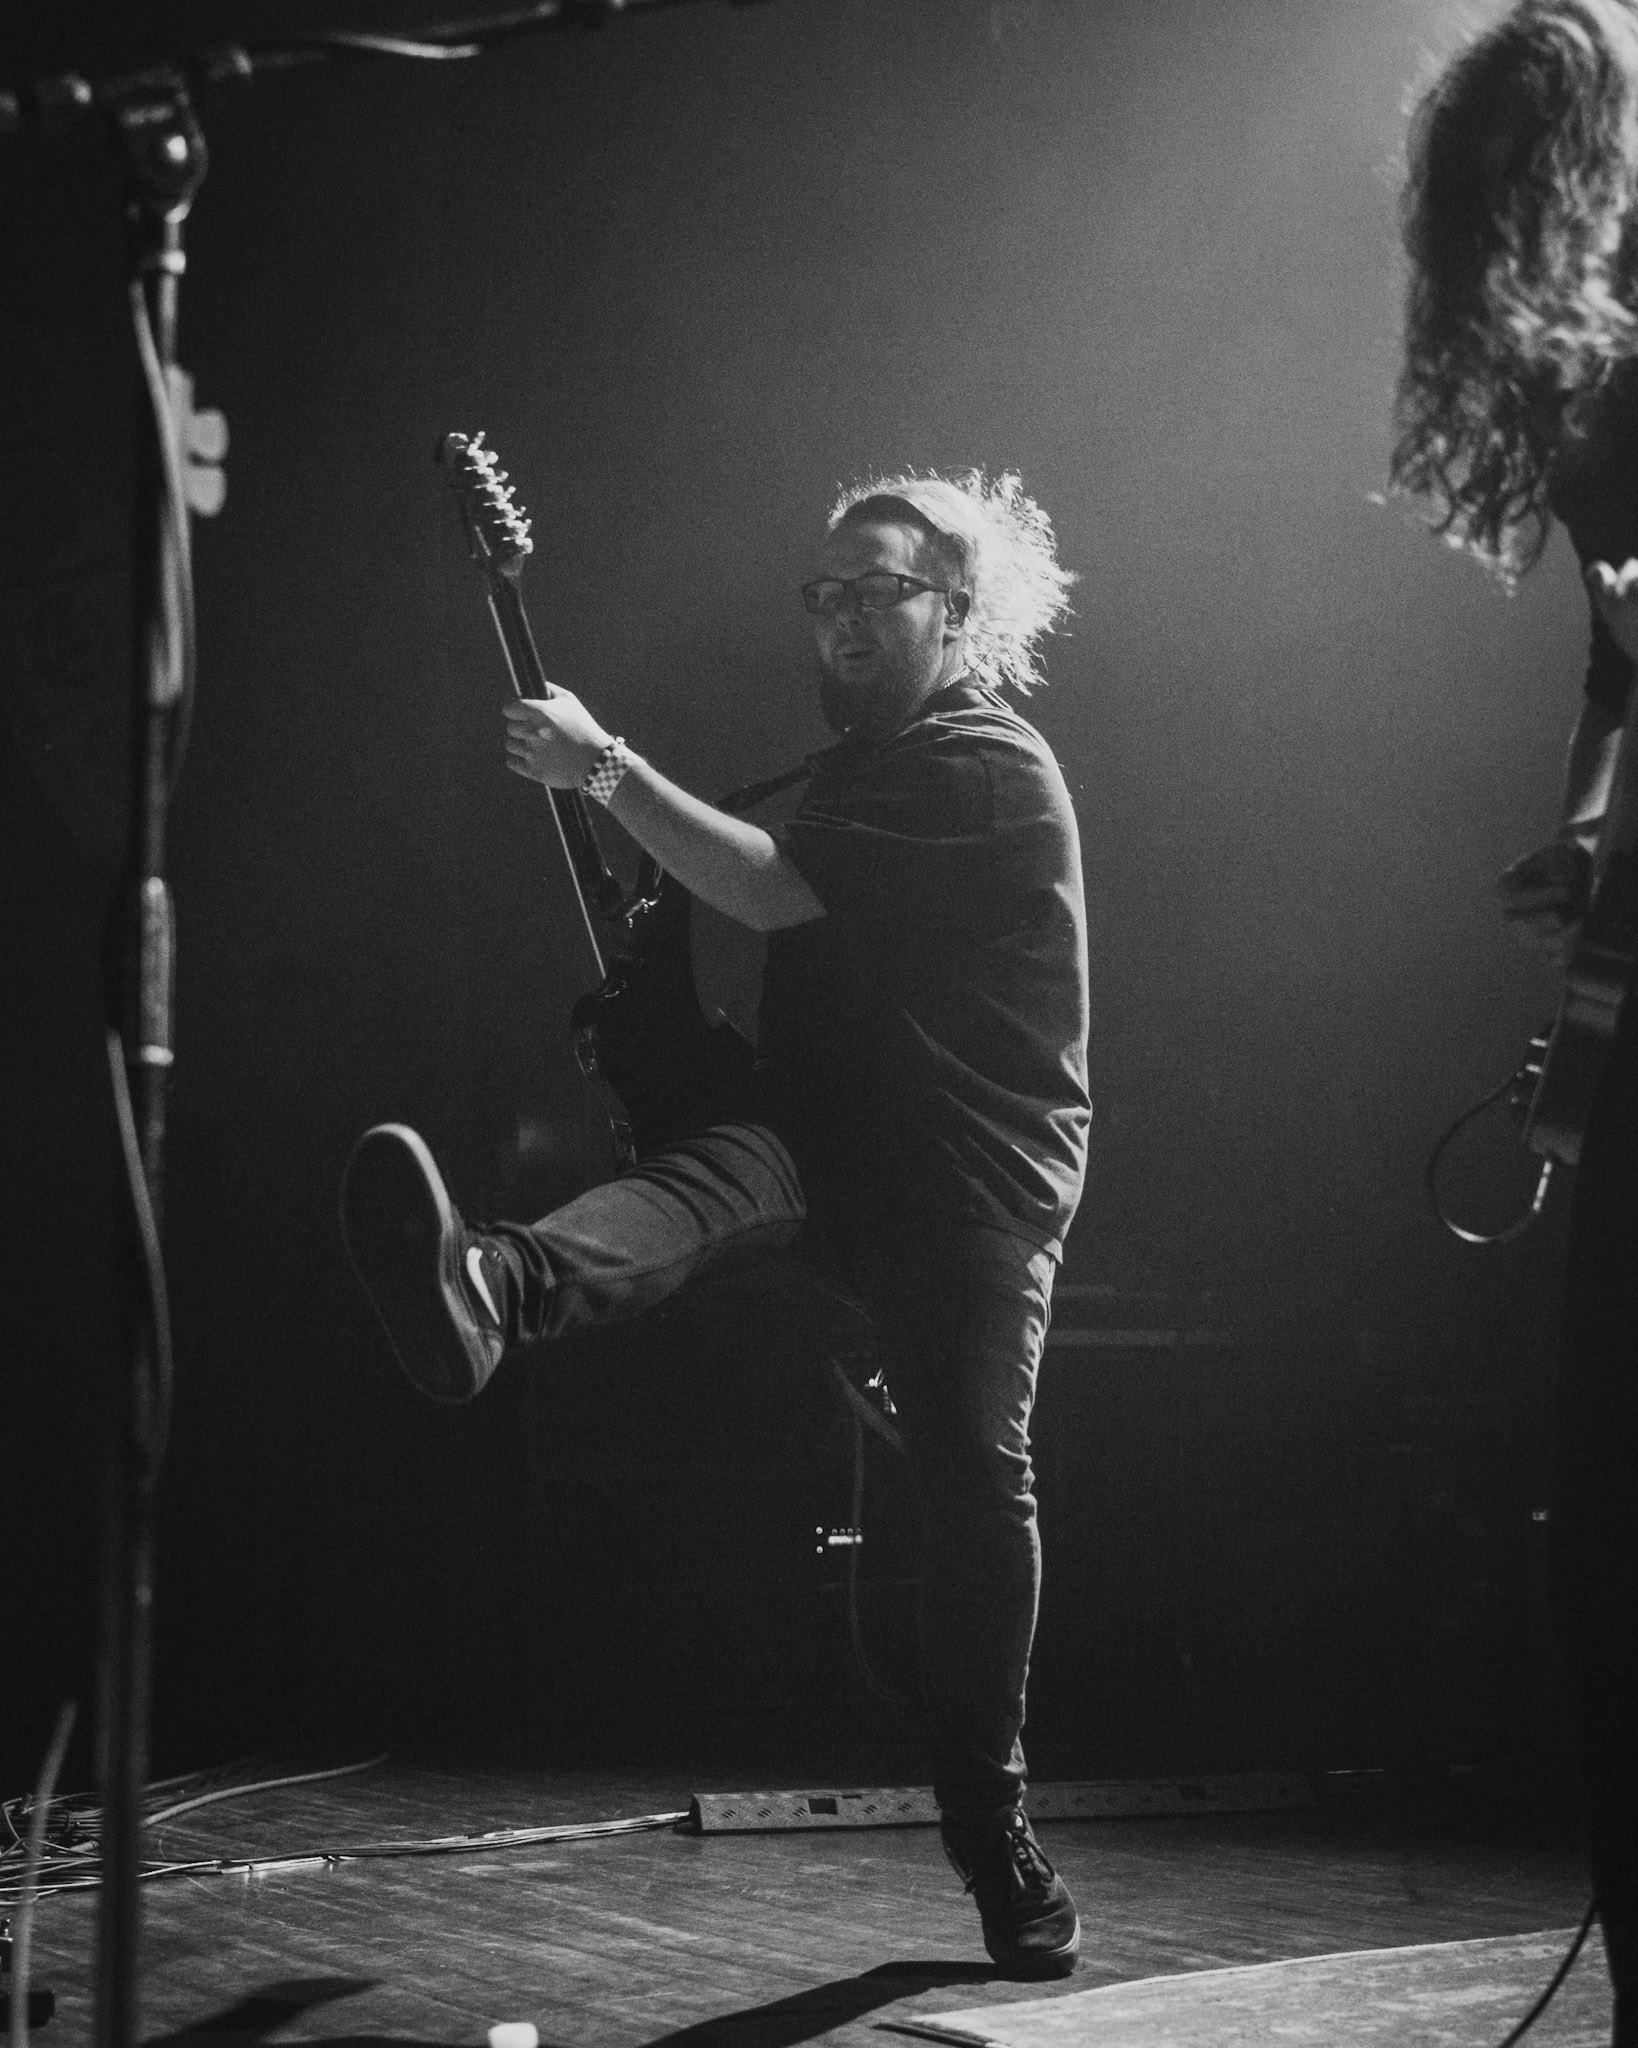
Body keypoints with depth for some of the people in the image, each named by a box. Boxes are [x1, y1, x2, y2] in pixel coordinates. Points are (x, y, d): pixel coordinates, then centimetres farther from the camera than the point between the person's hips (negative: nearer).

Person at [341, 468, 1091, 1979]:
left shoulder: (988, 769, -10)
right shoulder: (864, 758, 20)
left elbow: (774, 892, -20)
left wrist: (607, 770, -20)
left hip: (975, 1172, -6)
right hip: (825, 1123, 6)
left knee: (977, 1485, -7)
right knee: (708, 1178, -29)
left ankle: (997, 1849, 7)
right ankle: (489, 1293, -64)